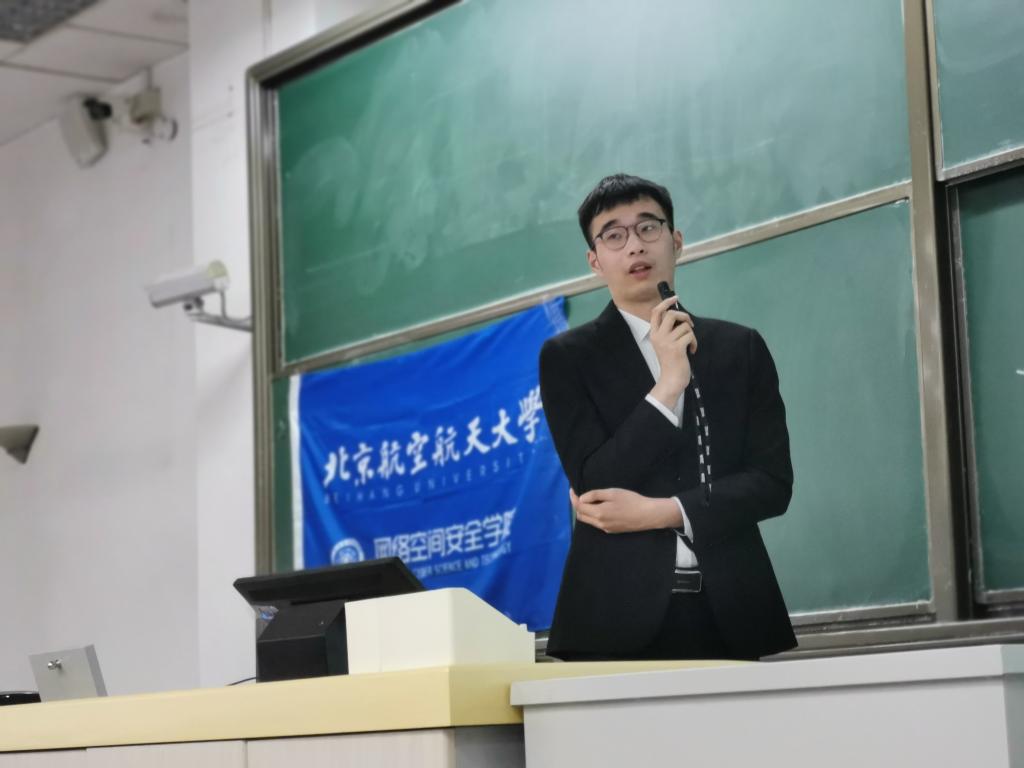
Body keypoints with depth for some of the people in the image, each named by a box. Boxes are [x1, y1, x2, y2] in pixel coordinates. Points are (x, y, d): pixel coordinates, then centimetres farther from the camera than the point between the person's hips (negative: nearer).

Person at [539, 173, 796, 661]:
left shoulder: (741, 348, 11)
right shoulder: (567, 358, 5)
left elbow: (773, 482, 4)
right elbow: (595, 487, -6)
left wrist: (660, 512, -8)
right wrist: (667, 386, -13)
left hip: (729, 612, 2)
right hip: (619, 616, -2)